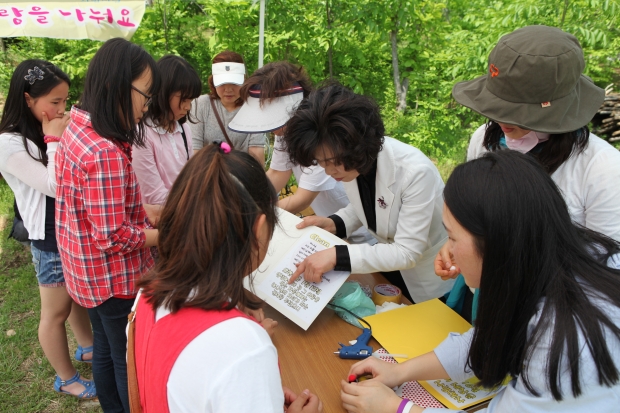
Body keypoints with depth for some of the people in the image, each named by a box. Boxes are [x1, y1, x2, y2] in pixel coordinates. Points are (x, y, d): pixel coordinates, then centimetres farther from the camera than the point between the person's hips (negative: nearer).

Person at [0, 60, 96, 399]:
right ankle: (66, 379, 30)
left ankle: (87, 347, 49)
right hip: (51, 240, -7)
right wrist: (54, 140, -21)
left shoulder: (51, 131, 1)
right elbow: (55, 185, -25)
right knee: (56, 311, 11)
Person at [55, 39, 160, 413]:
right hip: (116, 279, -9)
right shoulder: (105, 153, -31)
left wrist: (145, 210, 3)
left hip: (89, 272, 9)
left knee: (106, 350, 26)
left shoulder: (79, 128, 0)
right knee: (130, 362, 12)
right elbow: (115, 238, -26)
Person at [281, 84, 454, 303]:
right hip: (389, 267, 6)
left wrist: (336, 256, -40)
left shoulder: (415, 171, -35)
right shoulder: (347, 162, -16)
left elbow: (407, 252, -31)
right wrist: (333, 224, -17)